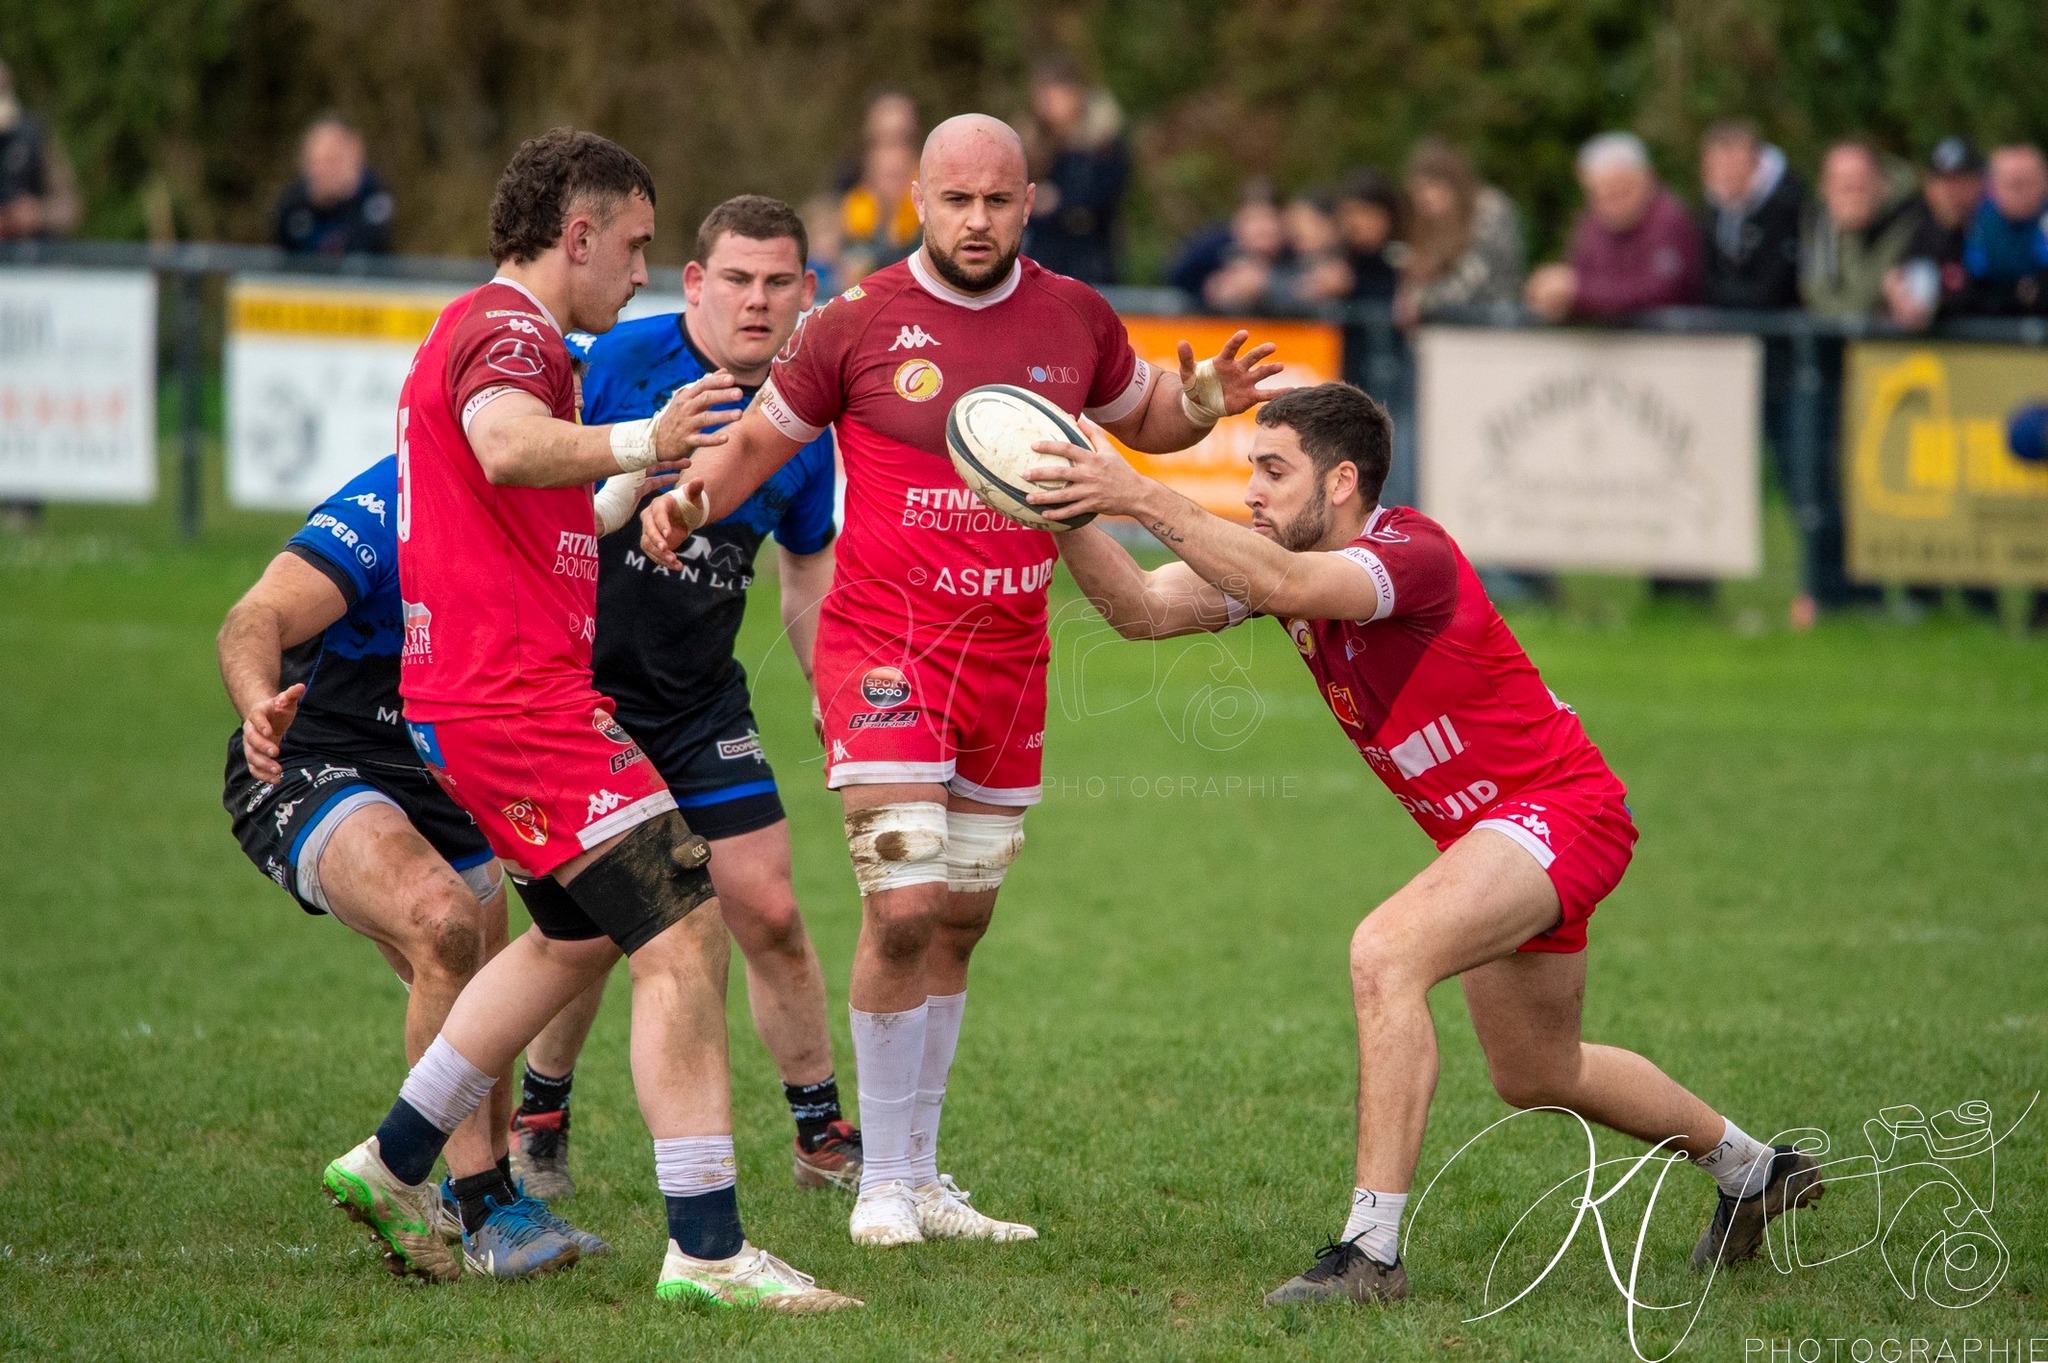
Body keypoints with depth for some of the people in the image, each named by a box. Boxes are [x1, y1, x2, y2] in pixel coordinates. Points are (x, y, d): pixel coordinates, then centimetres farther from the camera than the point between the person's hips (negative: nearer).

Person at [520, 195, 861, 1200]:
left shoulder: (803, 421, 2)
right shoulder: (613, 361, -15)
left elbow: (809, 572, 15)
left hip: (702, 702, 4)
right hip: (578, 689, -4)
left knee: (767, 911, -2)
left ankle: (824, 1134, 13)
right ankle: (540, 1117, 18)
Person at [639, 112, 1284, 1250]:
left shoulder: (1073, 319, 6)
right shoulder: (859, 321, -5)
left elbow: (1140, 418, 22)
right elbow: (758, 437, 5)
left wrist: (1200, 403, 0)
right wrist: (690, 498, -15)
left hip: (1009, 661, 4)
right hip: (885, 651, -4)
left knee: (961, 919, 9)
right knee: (905, 907, -14)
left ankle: (923, 1179, 19)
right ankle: (883, 1185, -3)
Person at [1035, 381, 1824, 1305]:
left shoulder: (1412, 554, -26)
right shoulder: (1277, 556, -2)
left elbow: (1286, 585, -45)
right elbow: (1143, 610, -10)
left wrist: (1141, 497, -49)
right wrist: (1073, 518, -26)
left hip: (1561, 808, -10)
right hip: (1488, 832, 10)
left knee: (1385, 953, -31)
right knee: (1536, 1077, 24)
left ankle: (1372, 1250, -30)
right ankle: (1752, 1168, 48)